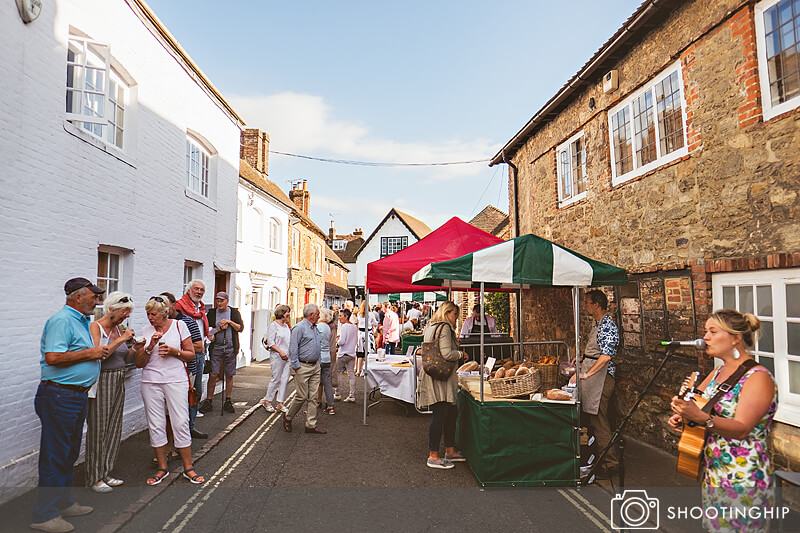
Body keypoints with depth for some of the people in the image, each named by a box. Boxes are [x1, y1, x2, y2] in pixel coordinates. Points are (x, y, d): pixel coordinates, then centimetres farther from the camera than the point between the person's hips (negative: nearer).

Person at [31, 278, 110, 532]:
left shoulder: (81, 321, 15)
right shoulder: (62, 320, -16)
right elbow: (53, 357, -26)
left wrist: (99, 352, 8)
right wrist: (90, 353, -18)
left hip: (78, 395, 10)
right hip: (59, 395, -10)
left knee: (69, 452, 18)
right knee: (55, 455, 0)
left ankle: (64, 503, 31)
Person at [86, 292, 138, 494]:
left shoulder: (119, 328, 9)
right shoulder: (95, 327, -11)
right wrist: (120, 339, -22)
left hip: (118, 382, 7)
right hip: (101, 382, -7)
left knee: (113, 428, 13)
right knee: (98, 429, 3)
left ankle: (105, 473, 26)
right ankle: (95, 478, 17)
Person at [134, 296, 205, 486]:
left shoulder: (179, 325, 1)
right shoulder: (146, 331, 7)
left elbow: (191, 354, 2)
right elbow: (139, 363, 5)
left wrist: (173, 351, -14)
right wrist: (150, 347, -11)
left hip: (176, 380, -2)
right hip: (151, 382, 3)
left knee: (181, 423, -2)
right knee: (156, 425, 6)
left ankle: (188, 468, 10)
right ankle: (162, 468, 22)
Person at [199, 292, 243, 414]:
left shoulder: (234, 312, 6)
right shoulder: (212, 313, 7)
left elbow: (241, 328, -1)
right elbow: (207, 330, 2)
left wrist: (229, 322, -12)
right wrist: (220, 328, -12)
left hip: (230, 348, 0)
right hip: (216, 347, 0)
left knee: (229, 376, 5)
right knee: (213, 375, -4)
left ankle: (228, 402, 15)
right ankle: (208, 401, 8)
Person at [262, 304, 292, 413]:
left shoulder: (287, 326, 16)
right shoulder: (273, 325, -6)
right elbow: (270, 341, -12)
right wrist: (280, 351, -17)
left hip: (287, 356, 7)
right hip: (277, 356, -7)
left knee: (285, 379, 4)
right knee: (275, 379, -2)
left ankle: (280, 403, 11)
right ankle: (267, 401, 14)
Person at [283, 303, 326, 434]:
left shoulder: (315, 328, 15)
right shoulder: (299, 328, -11)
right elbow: (293, 349, -14)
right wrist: (296, 367, -15)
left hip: (315, 367, 8)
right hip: (303, 367, -8)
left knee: (312, 397, 7)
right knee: (302, 396, -3)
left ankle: (311, 425, 13)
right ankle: (288, 417, 20)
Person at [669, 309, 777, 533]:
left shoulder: (758, 378, -16)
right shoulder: (717, 372, 8)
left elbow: (741, 429, -25)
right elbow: (696, 403, 16)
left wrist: (702, 418, -40)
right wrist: (680, 416, -5)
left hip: (742, 481, -8)